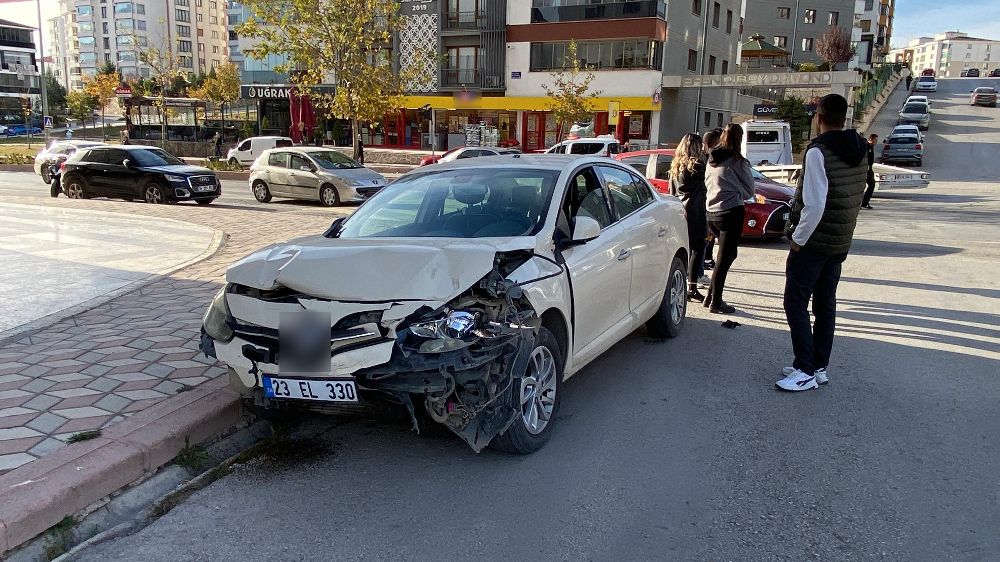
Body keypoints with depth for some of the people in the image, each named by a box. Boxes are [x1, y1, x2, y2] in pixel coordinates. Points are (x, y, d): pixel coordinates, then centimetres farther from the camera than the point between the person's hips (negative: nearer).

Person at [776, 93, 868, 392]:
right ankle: (819, 367, 21)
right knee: (825, 304, 14)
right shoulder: (859, 152, 8)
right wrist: (843, 232, 19)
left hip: (814, 242, -8)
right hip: (841, 243, 8)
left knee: (796, 303, -1)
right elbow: (857, 198, 14)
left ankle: (805, 371, -1)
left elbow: (815, 204, -23)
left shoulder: (818, 152, -18)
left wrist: (798, 239, -14)